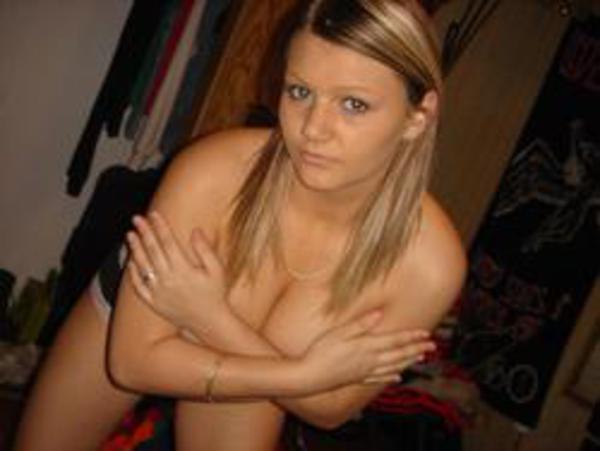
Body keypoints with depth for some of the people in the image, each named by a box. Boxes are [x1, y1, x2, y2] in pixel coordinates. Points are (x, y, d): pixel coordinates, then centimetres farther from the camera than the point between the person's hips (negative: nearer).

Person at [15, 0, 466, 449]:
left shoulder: (429, 264, -34)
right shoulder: (212, 172, -37)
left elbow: (327, 409, -21)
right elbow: (133, 359, -30)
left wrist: (210, 318, -36)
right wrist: (307, 372, -38)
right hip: (127, 320, 0)